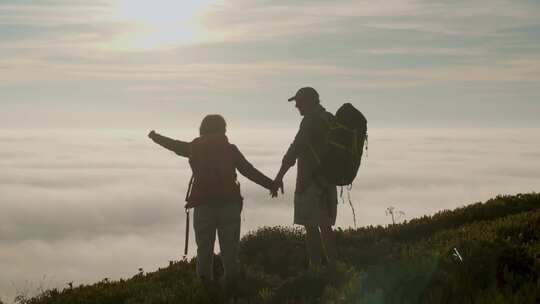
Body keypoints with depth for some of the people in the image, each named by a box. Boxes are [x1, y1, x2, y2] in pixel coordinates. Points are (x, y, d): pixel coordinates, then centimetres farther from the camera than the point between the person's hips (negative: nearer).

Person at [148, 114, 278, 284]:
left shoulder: (194, 148, 10)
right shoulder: (230, 149, 4)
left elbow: (174, 145, 25)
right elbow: (249, 171, 1)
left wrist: (155, 137, 44)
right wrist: (271, 185, 6)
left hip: (203, 205, 1)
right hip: (229, 204, -1)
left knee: (204, 249, 8)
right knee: (229, 249, 3)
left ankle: (206, 284, 6)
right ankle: (232, 283, 1)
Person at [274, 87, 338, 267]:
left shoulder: (311, 121, -13)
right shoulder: (330, 120, 15)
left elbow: (294, 150, -19)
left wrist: (279, 176, -19)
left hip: (310, 182, -9)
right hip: (328, 181, 9)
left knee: (311, 226, -7)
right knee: (324, 226, 14)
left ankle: (315, 267, -9)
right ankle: (333, 266, 16)